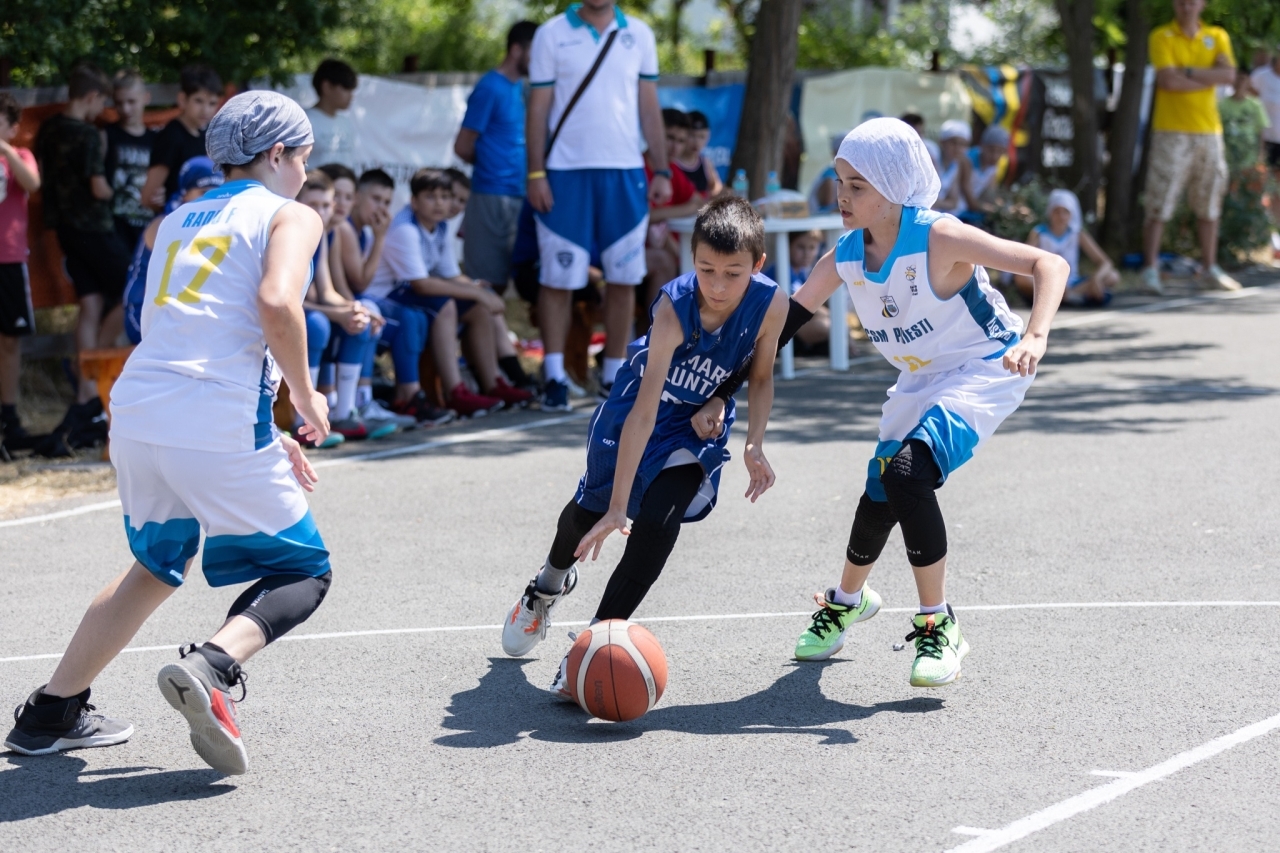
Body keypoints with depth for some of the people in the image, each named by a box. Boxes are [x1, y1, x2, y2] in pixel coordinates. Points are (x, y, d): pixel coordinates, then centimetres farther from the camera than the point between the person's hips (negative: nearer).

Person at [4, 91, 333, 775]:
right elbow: (276, 303, -16)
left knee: (158, 564, 29)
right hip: (217, 429, -7)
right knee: (303, 572, 9)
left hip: (135, 412, 7)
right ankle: (212, 666, -19)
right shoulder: (291, 215, 4)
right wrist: (304, 396, -1)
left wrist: (265, 437, 26)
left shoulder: (178, 222, 24)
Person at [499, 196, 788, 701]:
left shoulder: (770, 304, -27)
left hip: (701, 423, 1)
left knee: (659, 523, -21)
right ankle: (551, 582, 53)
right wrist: (618, 508, -45)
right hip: (638, 402, -1)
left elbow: (761, 376, -5)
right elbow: (644, 412, -41)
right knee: (590, 509, 19)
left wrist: (754, 445, -21)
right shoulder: (674, 308, -37)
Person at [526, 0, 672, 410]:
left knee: (624, 277, 3)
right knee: (559, 278, -2)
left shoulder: (639, 35, 8)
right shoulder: (552, 34, 1)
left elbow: (649, 107, 11)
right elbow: (538, 108, 0)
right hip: (566, 172, -2)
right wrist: (535, 173, -7)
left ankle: (615, 374, 12)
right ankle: (554, 376, 2)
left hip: (625, 170, 3)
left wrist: (661, 171, 5)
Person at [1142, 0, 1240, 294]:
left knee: (1209, 205, 10)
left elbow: (1229, 75, -7)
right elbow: (1168, 80, -16)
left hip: (1209, 131, 4)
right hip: (1171, 132, -4)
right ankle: (1150, 269, -5)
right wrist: (1210, 78, -7)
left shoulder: (1217, 36, 10)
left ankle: (1210, 268, 20)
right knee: (1159, 205, -7)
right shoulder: (1162, 37, -2)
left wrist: (1189, 72, -15)